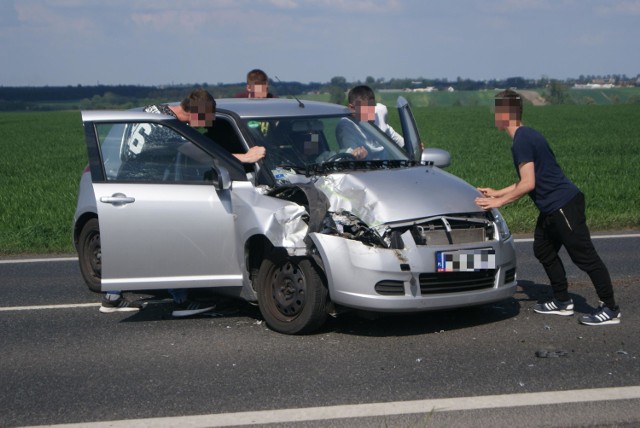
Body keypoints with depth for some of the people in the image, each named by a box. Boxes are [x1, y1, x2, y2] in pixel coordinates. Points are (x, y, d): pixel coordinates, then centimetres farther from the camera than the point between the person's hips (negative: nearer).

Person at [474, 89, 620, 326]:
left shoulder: (522, 140, -17)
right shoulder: (526, 136, 15)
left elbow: (528, 184, -21)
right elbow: (527, 181, 23)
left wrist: (498, 202, -14)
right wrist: (497, 193, 26)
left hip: (563, 204, -11)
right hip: (551, 208, 11)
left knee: (585, 256, -7)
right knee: (543, 251, 17)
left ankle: (610, 309, -3)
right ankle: (563, 302, 26)